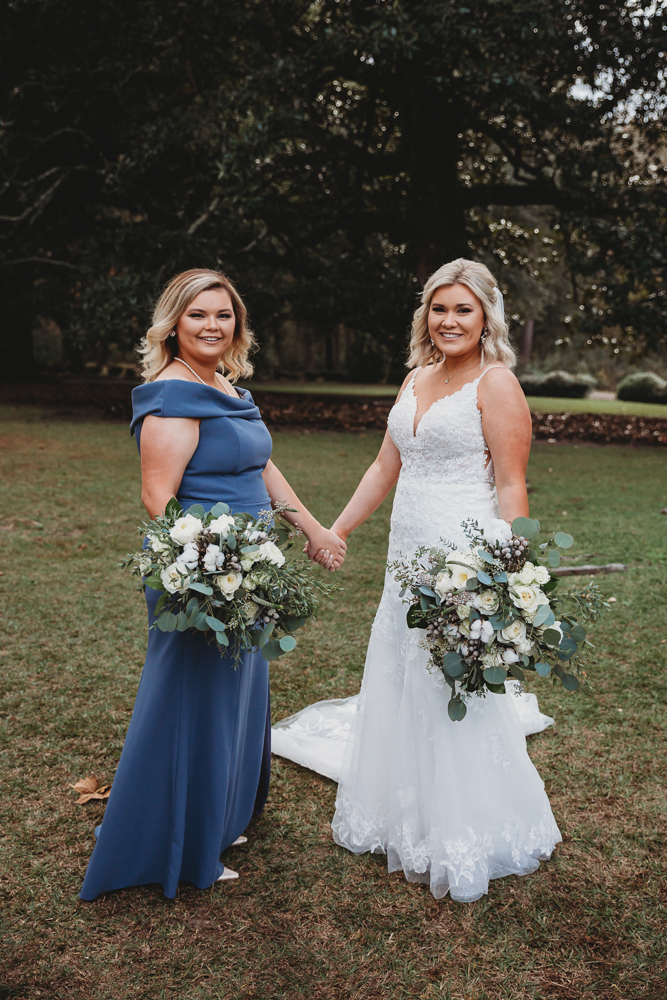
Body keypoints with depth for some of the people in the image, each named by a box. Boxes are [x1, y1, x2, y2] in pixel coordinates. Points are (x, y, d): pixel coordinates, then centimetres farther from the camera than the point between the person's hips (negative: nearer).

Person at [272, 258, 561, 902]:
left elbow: (511, 488, -13)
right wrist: (335, 531, 16)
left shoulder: (496, 384, -9)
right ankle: (403, 820, 39)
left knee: (457, 699, 3)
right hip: (408, 558, 8)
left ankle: (463, 842, 24)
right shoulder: (416, 380, 13)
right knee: (397, 687, 17)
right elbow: (385, 468, 17)